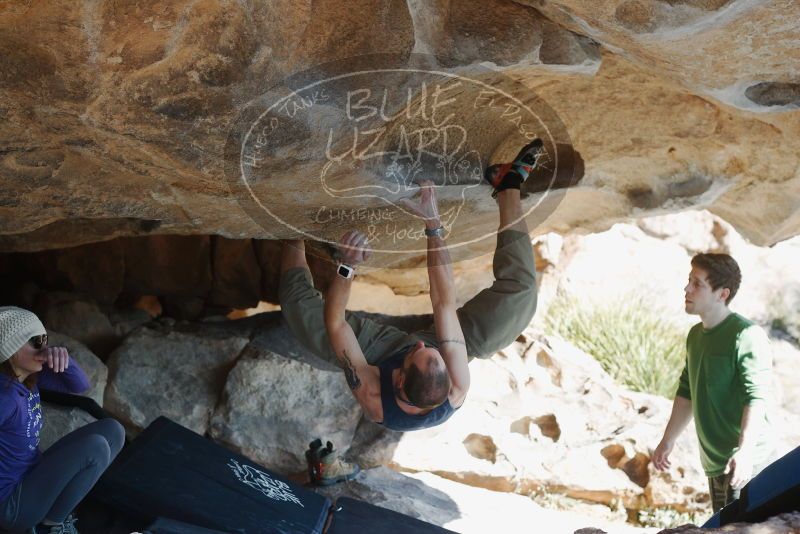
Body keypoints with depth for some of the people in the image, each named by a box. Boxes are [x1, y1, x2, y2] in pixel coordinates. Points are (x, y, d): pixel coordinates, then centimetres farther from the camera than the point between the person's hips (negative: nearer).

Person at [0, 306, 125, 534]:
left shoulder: (26, 372, -3)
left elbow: (80, 385, 1)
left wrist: (62, 356, -19)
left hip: (32, 477, 8)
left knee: (112, 430, 2)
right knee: (95, 447, -23)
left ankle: (57, 505, 6)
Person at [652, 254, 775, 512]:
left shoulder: (747, 336, -15)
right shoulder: (695, 335, 11)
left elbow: (756, 398, -21)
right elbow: (686, 393, 18)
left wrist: (744, 452, -29)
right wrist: (667, 441, 19)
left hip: (743, 460, -8)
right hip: (713, 458, 8)